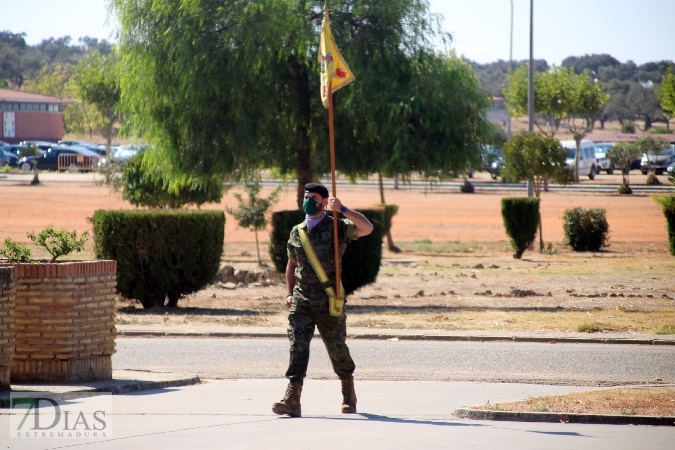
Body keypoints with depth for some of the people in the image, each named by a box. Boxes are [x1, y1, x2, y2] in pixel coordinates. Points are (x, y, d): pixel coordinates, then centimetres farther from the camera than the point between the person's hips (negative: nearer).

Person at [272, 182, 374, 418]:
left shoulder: (337, 228, -2)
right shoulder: (297, 232, 13)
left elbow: (367, 228, -20)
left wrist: (342, 210, -26)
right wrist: (289, 292, 14)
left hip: (328, 300, -3)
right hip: (301, 299, 3)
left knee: (336, 347, 7)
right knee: (297, 345, -11)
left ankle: (349, 395, 29)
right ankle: (292, 400, -19)